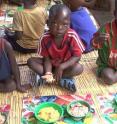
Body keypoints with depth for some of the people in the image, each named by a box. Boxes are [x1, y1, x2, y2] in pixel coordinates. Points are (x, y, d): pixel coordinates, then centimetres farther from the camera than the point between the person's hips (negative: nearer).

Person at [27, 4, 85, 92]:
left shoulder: (72, 36, -27)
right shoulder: (45, 38, -22)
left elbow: (77, 56, -21)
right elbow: (47, 58, -14)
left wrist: (61, 67, -30)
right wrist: (48, 73, -32)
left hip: (66, 65, -2)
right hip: (51, 64, 2)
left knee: (79, 68, -32)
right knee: (31, 61, -19)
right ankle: (63, 80, -22)